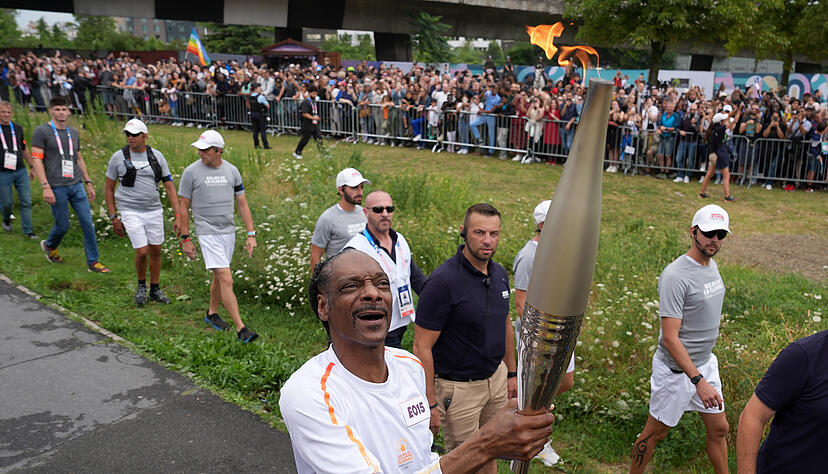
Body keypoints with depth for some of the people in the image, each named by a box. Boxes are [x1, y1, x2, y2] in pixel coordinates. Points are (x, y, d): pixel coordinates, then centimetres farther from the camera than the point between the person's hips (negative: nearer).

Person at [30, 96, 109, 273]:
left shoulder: (74, 133, 14)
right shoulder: (41, 131, -3)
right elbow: (36, 160, -8)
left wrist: (88, 183, 17)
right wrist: (45, 187, -17)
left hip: (76, 185, 5)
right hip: (57, 188, -5)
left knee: (88, 223, -2)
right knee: (62, 226, 3)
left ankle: (93, 262, 5)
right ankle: (49, 246, 36)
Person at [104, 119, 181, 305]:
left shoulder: (157, 156, 0)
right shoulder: (118, 157, -5)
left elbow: (170, 187, -1)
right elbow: (109, 189, 3)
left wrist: (178, 216, -8)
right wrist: (114, 219, -1)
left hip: (154, 211, 3)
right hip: (131, 212, -3)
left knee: (156, 251, 10)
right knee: (142, 252, -9)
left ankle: (155, 290, 28)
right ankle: (141, 285, 19)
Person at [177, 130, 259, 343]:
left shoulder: (231, 171, 3)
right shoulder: (191, 172, -7)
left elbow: (242, 204, 7)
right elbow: (183, 206, -1)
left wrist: (251, 234, 2)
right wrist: (185, 239, -2)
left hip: (229, 231, 5)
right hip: (208, 233, -5)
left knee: (219, 276, 17)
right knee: (226, 279, -13)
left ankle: (212, 313, 39)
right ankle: (240, 329, -13)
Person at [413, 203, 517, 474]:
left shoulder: (500, 274, 0)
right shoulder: (442, 282, -23)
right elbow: (422, 347, -21)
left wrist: (512, 373, 16)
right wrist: (429, 404, -20)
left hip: (496, 378, 7)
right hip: (458, 388, -6)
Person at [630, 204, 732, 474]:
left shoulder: (712, 265, 5)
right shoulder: (676, 276, -25)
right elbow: (670, 338, -27)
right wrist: (699, 381, -31)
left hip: (705, 363, 8)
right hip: (677, 369, -8)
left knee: (719, 429, 19)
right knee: (656, 432, 7)